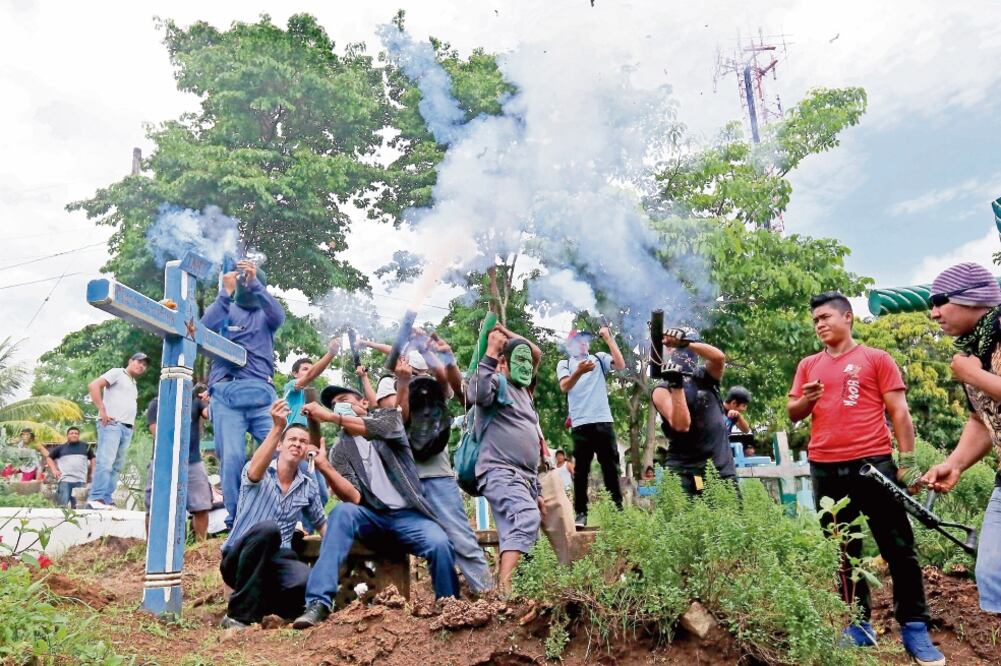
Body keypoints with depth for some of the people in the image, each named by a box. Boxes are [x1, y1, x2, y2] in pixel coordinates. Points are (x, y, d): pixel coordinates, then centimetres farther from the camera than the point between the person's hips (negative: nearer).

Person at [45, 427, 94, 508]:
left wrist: (91, 473, 13)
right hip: (65, 480, -1)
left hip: (80, 481, 1)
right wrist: (54, 470, 6)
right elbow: (49, 457, 21)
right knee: (63, 505, -9)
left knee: (77, 506, -2)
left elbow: (92, 458, 24)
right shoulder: (61, 447, 12)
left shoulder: (85, 446, 14)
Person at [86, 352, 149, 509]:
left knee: (116, 466, 5)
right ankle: (95, 499, -19)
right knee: (105, 461, -17)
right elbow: (93, 386, -9)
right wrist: (102, 411, -14)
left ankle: (107, 500, 6)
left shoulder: (134, 385, 26)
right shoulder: (117, 373, 3)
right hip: (111, 424, -8)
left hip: (127, 428, 8)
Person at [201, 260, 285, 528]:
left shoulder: (265, 313, 20)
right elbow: (204, 331, -4)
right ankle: (236, 522, 0)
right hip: (226, 394, -1)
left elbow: (279, 317, -5)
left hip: (262, 393, 1)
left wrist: (255, 284, -18)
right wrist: (226, 292, -12)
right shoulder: (224, 308, 18)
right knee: (232, 457, -10)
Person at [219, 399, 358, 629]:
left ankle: (263, 604, 3)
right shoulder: (262, 473, -4)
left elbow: (321, 524, 19)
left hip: (277, 559, 3)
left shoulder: (308, 486, 10)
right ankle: (240, 613, -24)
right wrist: (277, 427, -39)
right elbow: (254, 473, -30)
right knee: (268, 528, -38)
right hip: (238, 558, -3)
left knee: (308, 582, -33)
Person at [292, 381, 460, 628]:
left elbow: (381, 429, -19)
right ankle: (319, 602, -34)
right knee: (342, 511, -30)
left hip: (408, 514, -2)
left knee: (439, 543, -31)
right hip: (372, 516, 2)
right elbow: (354, 498, -6)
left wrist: (331, 417, -26)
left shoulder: (389, 416, 10)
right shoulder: (341, 449, 11)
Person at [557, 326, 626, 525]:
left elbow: (620, 365, -3)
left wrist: (608, 338, -2)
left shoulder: (599, 358, 15)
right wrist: (579, 372, -27)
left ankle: (617, 509, 10)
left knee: (611, 467, 5)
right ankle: (581, 513, 2)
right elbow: (564, 387, -8)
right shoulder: (564, 364, 10)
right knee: (581, 470, -1)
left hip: (603, 421, 2)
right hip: (580, 424, -2)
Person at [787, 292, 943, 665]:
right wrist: (807, 399, -8)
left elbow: (898, 411, 1)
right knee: (844, 552, 9)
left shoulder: (876, 358, 4)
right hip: (826, 470, 4)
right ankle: (859, 626, 19)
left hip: (873, 464, -3)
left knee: (898, 548, 1)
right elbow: (792, 414, 14)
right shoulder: (809, 365, 13)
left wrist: (908, 461, -5)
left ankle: (914, 630, 12)